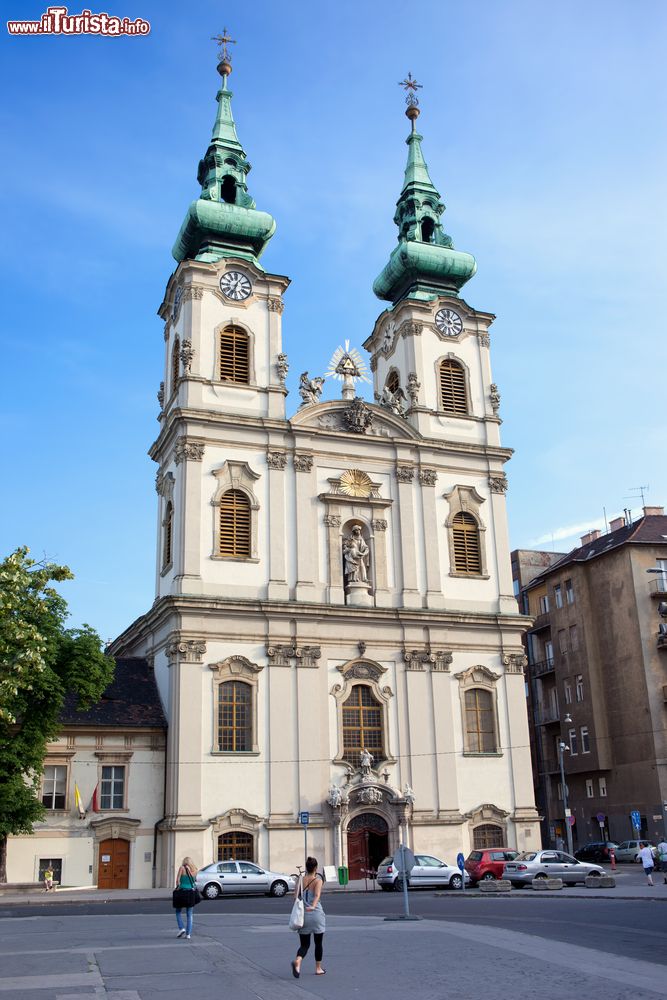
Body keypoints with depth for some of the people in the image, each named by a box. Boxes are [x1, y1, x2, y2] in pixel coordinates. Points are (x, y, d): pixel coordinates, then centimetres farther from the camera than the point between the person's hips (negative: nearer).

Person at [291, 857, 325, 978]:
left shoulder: (300, 880, 3)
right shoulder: (318, 880, -6)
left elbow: (295, 896, -2)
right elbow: (317, 895, -23)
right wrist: (313, 906, -36)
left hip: (302, 914, 3)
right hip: (316, 913, -2)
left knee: (304, 944, 8)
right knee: (318, 943, 17)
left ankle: (297, 961, -20)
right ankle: (318, 968, 24)